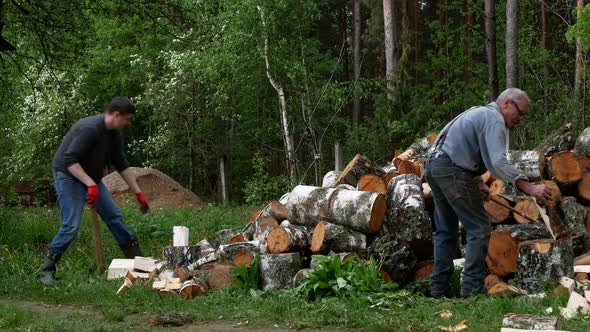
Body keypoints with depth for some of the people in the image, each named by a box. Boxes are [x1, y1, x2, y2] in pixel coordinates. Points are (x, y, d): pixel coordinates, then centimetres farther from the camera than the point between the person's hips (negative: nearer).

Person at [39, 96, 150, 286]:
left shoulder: (113, 134, 2)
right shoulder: (89, 129, -27)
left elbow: (121, 165, 11)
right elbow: (69, 160, -31)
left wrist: (138, 193, 11)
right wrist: (91, 185, -36)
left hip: (91, 179, 9)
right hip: (69, 176, -9)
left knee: (114, 216, 6)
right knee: (71, 226, -15)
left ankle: (137, 258, 16)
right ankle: (47, 270, -5)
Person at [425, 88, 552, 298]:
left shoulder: (480, 113, 22)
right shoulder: (494, 120, -10)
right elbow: (499, 162, -23)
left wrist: (478, 181, 20)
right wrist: (528, 187, -27)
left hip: (433, 165, 10)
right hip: (452, 171, -10)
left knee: (446, 230, 18)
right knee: (479, 229, -5)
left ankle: (438, 288, 20)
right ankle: (472, 289, -8)